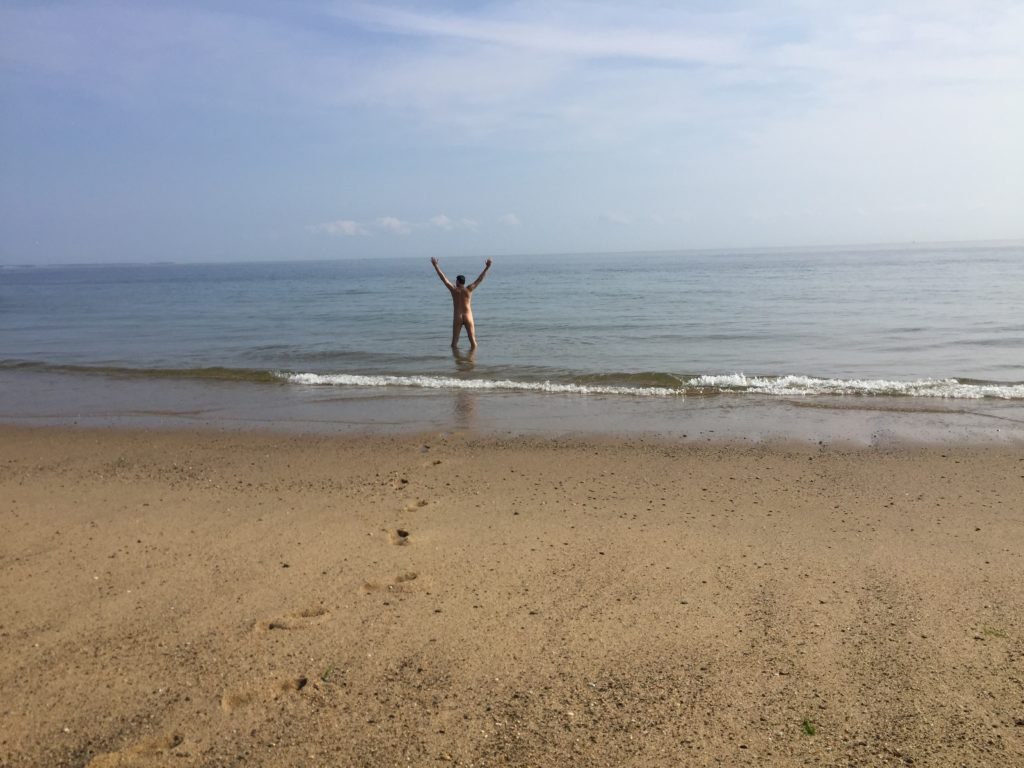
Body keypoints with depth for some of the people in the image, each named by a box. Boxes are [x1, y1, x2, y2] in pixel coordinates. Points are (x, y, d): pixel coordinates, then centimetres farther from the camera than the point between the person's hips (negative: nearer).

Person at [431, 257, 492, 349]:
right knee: (473, 342, 3)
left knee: (454, 343, 7)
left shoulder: (454, 290, -4)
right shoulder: (469, 289, -4)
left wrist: (435, 265, 5)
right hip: (468, 318, 0)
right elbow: (480, 279, 1)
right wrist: (487, 268, 6)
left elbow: (443, 278, 0)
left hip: (457, 318, 0)